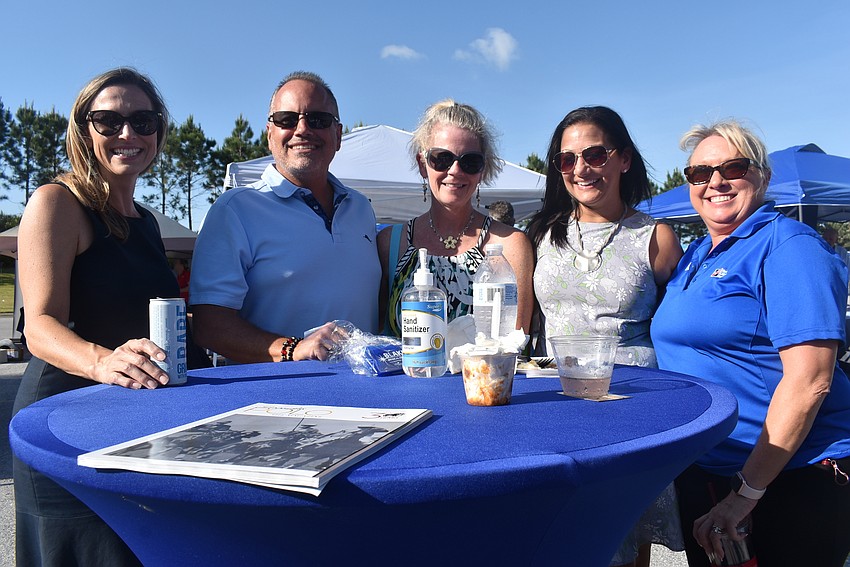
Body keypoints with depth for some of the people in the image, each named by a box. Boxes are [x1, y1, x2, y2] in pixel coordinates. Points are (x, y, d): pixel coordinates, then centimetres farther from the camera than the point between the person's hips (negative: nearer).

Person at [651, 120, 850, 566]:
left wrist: (746, 494, -20)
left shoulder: (788, 245, -13)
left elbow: (809, 382, -21)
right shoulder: (693, 257, 10)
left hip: (790, 479, -7)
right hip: (701, 474, 7)